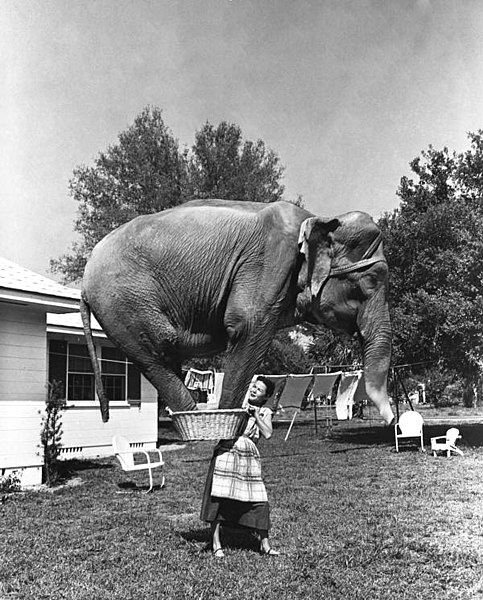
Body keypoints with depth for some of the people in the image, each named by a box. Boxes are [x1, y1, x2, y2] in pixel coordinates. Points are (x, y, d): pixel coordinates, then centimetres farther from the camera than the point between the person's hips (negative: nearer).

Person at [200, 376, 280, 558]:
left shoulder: (265, 412, 10)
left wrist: (255, 414, -7)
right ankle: (216, 543, 12)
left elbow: (268, 434, -7)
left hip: (249, 456, 1)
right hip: (225, 452, 0)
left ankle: (264, 544, 15)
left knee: (259, 500, 0)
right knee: (217, 498, -2)